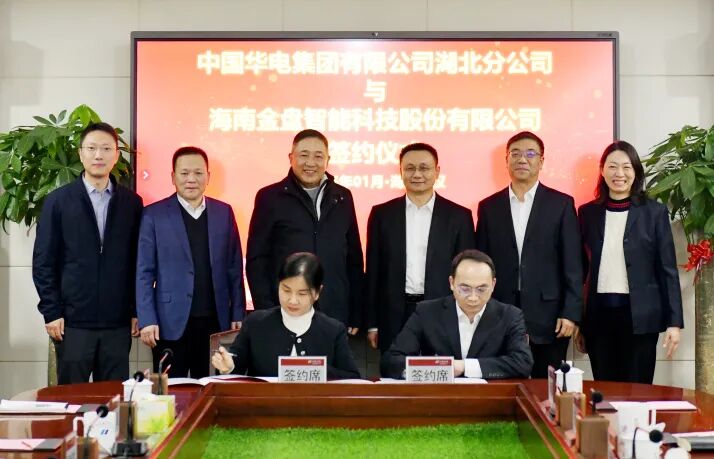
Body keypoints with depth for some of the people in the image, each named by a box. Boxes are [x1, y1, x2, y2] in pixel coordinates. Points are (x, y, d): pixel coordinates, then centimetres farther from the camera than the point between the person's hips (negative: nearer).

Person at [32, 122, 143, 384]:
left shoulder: (131, 202, 6)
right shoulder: (58, 201, 2)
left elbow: (138, 261, 7)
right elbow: (43, 262, 1)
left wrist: (137, 311, 3)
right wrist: (51, 312, -5)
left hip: (118, 322, 1)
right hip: (73, 321, -1)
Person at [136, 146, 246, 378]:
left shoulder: (224, 212, 8)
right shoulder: (154, 215, 0)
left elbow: (234, 268, 10)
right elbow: (144, 272, -1)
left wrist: (238, 314, 6)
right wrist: (147, 320, -7)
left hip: (215, 322, 2)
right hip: (171, 324, -2)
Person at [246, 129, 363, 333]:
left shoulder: (343, 197, 10)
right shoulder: (270, 197, 1)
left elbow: (354, 259, 13)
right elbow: (257, 260, 0)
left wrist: (355, 316, 8)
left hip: (336, 318, 3)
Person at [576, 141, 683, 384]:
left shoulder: (655, 212, 1)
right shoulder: (588, 212, 7)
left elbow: (667, 269, 1)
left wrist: (674, 321, -4)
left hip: (640, 316, -2)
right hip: (599, 314, 2)